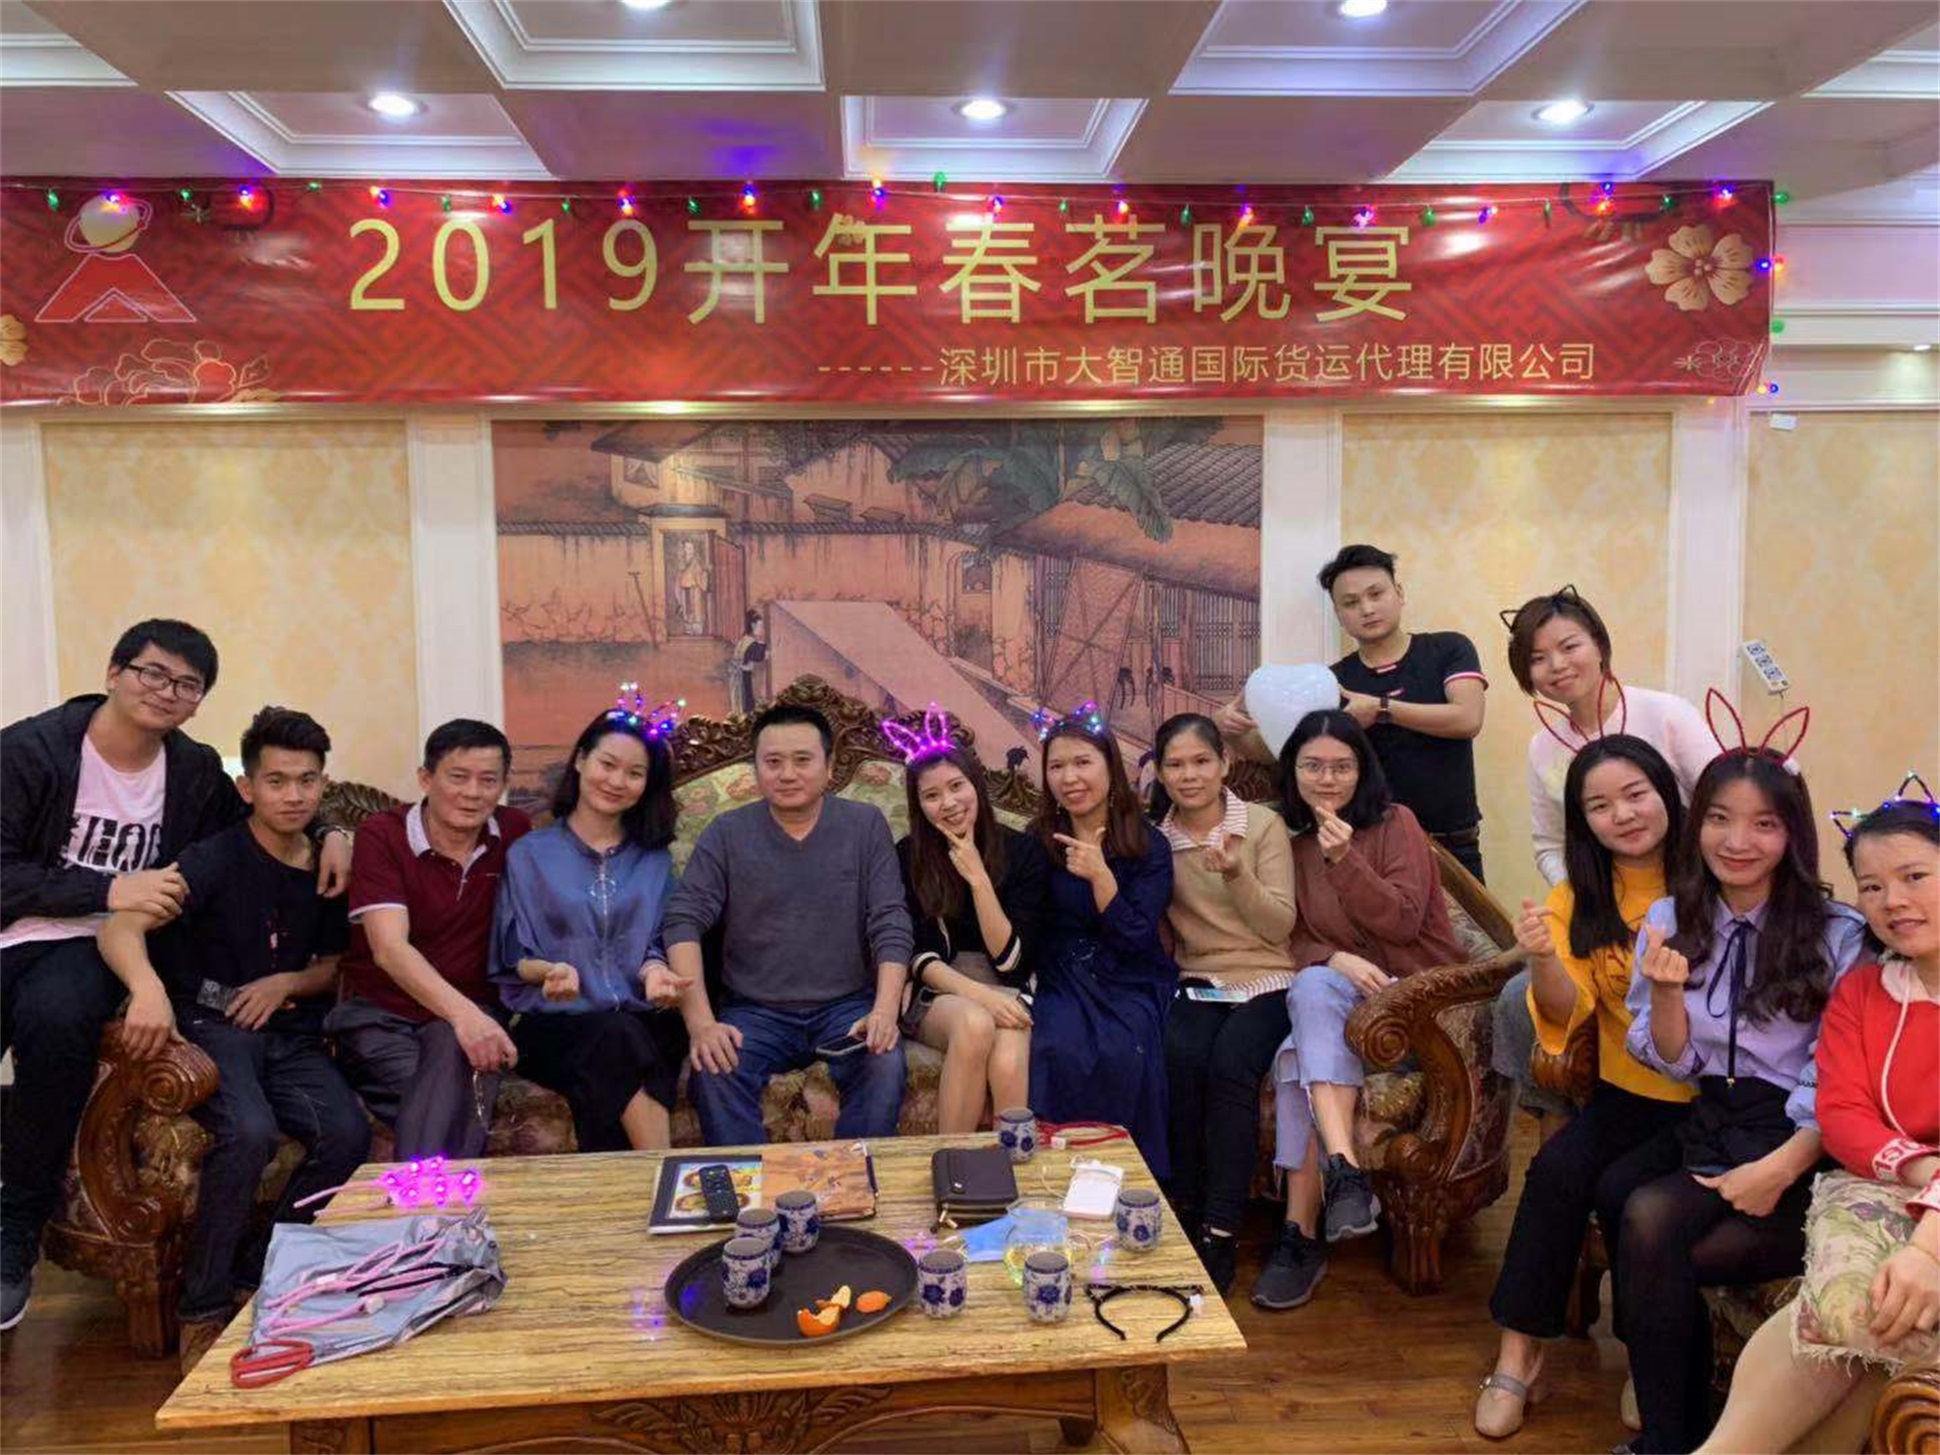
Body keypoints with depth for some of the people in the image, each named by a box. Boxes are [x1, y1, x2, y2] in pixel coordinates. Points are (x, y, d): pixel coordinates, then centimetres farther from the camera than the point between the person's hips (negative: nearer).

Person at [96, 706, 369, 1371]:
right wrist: (147, 984, -43)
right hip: (210, 1024, -4)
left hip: (290, 1035, 4)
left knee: (347, 1134, -24)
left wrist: (288, 982, -3)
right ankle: (205, 1307, -13)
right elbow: (118, 929, -21)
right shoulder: (218, 858, -9)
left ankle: (257, 1274, -3)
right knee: (249, 1133, -34)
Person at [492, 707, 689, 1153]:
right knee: (619, 1036, -35)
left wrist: (654, 970, -11)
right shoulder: (529, 854, 12)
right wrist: (551, 970, -15)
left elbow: (653, 944, 13)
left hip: (642, 1021, 2)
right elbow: (514, 958, 7)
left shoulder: (654, 860, 19)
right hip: (553, 1022, -2)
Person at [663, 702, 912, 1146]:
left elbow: (890, 926, -2)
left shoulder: (866, 826, 3)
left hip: (847, 1006, 0)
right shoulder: (726, 834, 3)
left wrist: (885, 1011, -18)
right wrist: (701, 1022, -19)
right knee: (714, 1072, -30)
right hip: (755, 1012, 0)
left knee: (886, 1067, -29)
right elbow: (683, 921, -5)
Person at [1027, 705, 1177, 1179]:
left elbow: (1137, 940, -9)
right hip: (1063, 978, 1)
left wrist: (1099, 874, -20)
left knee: (1122, 1054, -31)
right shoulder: (1038, 843, 5)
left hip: (1132, 983, -1)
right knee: (1060, 1051, -31)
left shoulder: (1149, 846, 0)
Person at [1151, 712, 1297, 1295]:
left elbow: (1281, 925, -6)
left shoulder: (1264, 825, -1)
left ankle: (1220, 1235, -22)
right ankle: (1185, 1213, -14)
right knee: (1181, 1057, -30)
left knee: (1231, 1064, -30)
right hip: (1195, 983, 2)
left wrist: (1237, 876, -23)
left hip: (1265, 982, -2)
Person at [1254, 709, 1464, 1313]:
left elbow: (1404, 920, -10)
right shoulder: (1292, 845, 14)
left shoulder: (1395, 823, 1)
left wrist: (1344, 860, -21)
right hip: (1341, 995, 4)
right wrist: (1336, 959, -16)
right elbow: (1295, 941, 7)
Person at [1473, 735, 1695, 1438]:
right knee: (1557, 1170, -22)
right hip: (1629, 1091, 3)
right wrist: (1543, 960, -26)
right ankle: (1520, 1351, -8)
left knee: (1626, 1191, -25)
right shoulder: (1579, 899, 5)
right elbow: (1567, 1012, -5)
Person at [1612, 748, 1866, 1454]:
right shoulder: (1670, 919, 5)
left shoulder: (1838, 936, -8)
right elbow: (1672, 1063, 7)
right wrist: (1666, 991, -13)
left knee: (1650, 1219, -26)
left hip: (1798, 1139, -5)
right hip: (1707, 1123, 5)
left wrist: (1781, 1169, -21)